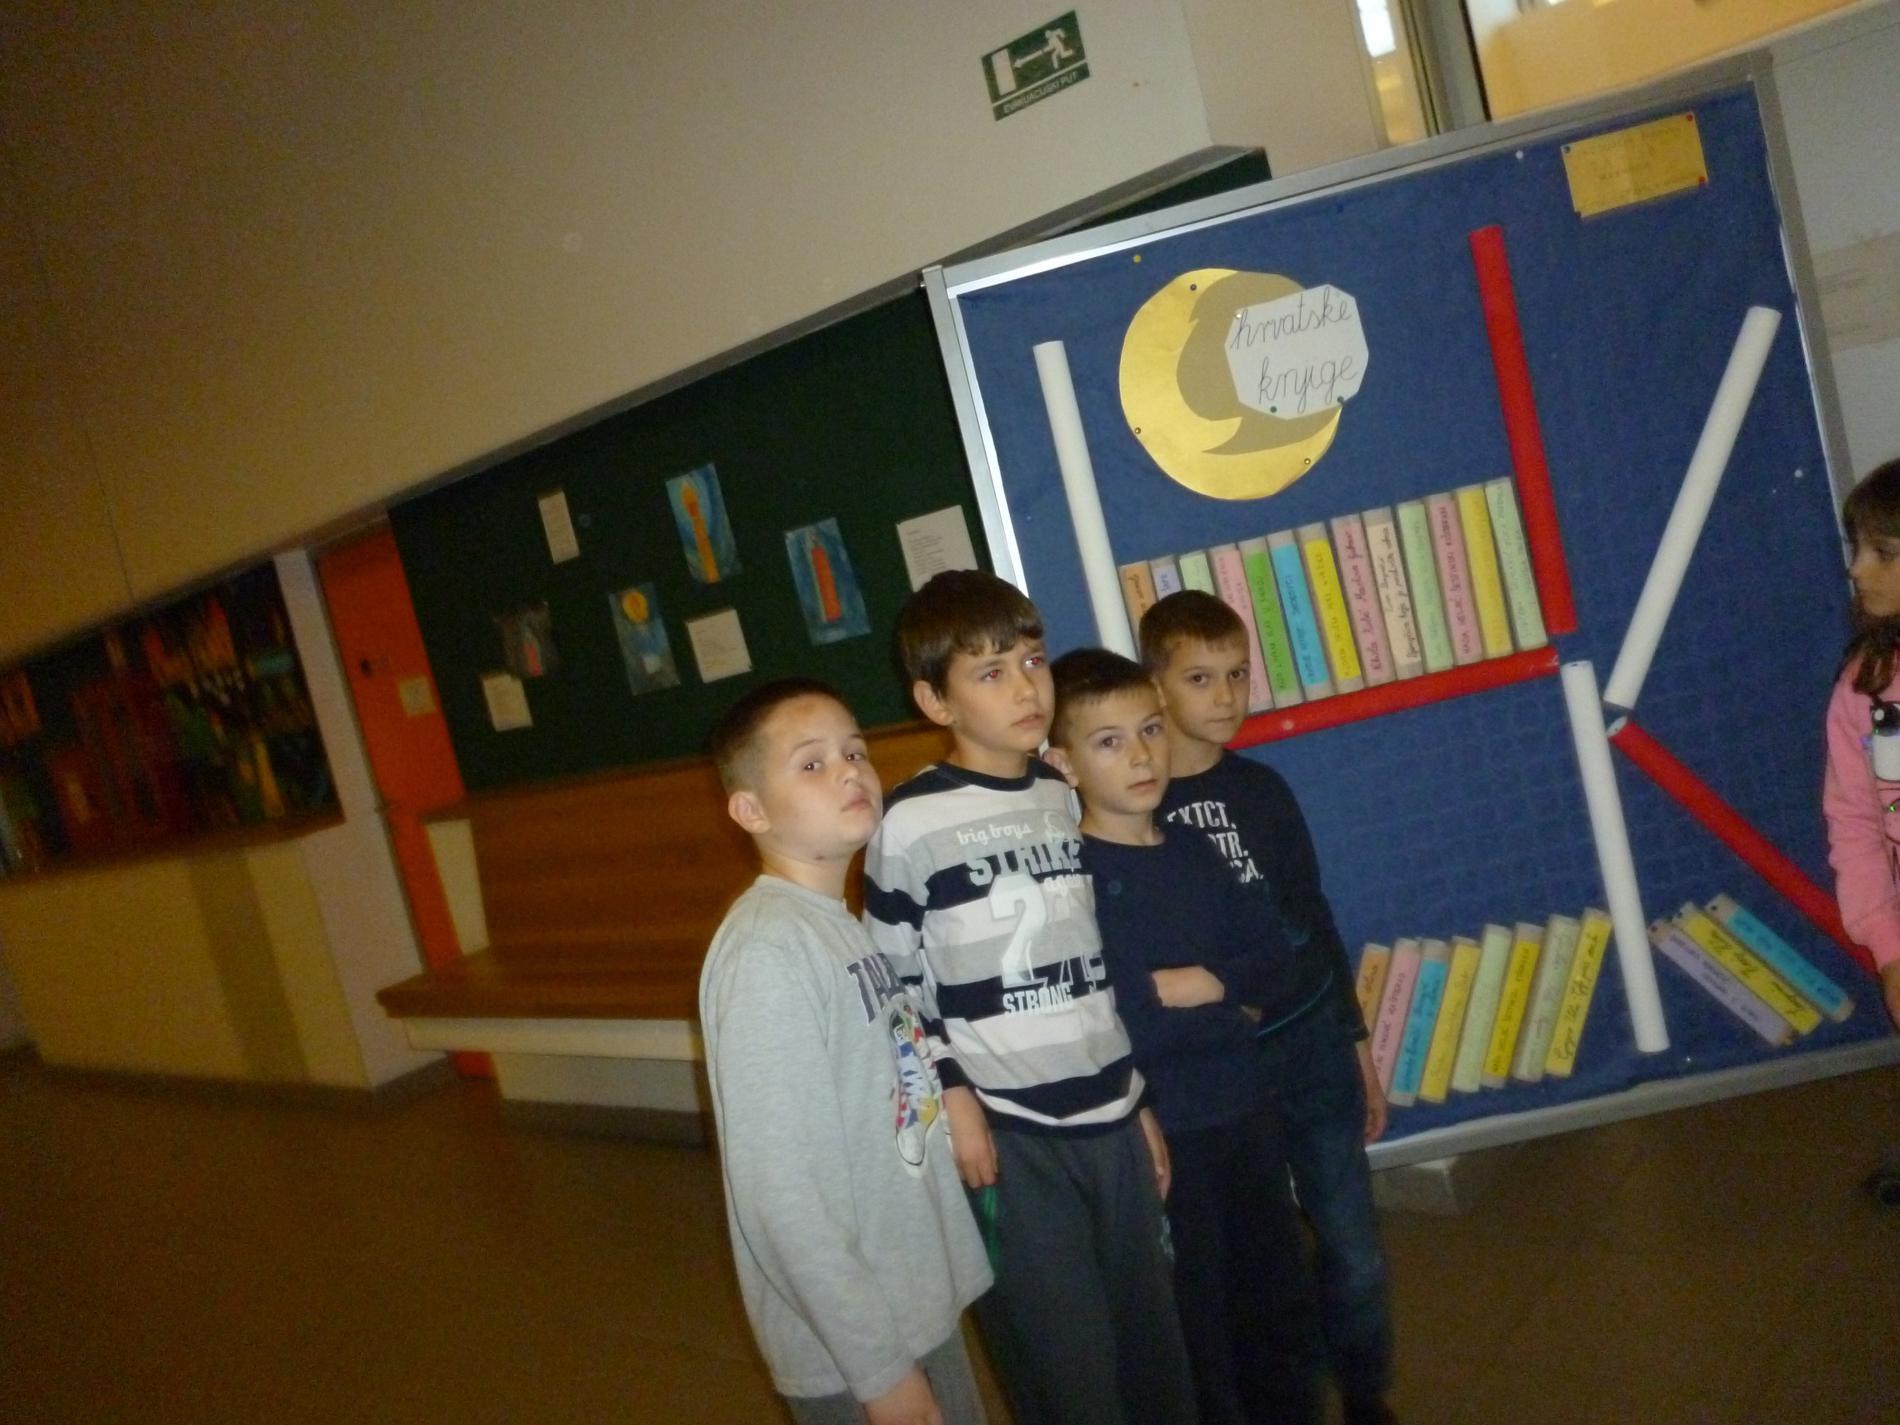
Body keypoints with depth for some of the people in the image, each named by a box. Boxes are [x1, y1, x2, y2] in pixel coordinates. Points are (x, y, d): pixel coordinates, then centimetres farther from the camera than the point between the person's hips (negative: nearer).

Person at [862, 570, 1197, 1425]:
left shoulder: (1068, 795, 7)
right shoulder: (912, 822, -11)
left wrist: (1140, 1099, 14)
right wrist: (951, 1096, -11)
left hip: (1109, 1116, 5)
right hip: (1008, 1132, -5)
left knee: (1155, 1356, 13)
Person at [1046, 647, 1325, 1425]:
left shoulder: (1194, 852, 4)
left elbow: (1277, 968, 3)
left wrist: (1195, 986, -15)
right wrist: (1224, 999, -14)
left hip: (1249, 1111, 6)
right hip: (1156, 1130, -6)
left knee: (1285, 1306, 20)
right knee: (1199, 1328, 12)